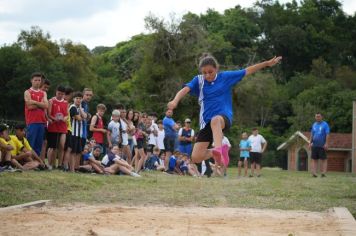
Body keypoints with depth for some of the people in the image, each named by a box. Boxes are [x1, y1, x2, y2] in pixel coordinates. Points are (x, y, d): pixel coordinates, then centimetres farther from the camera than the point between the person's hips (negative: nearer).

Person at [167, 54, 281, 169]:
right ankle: (219, 152, 22)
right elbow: (185, 90, -14)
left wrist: (267, 63, 6)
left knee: (215, 120, -43)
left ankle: (219, 149, -66)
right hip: (206, 121, 3)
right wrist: (175, 101, -35)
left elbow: (247, 71, 9)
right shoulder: (198, 80, 3)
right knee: (196, 157, -6)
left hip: (224, 117, -3)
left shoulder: (225, 77, 4)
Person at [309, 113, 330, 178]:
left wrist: (326, 143, -15)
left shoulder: (325, 124, -1)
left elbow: (327, 135, -7)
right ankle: (314, 173, 0)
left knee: (324, 159, -3)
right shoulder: (314, 125, 15)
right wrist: (310, 143, 9)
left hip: (322, 145, -5)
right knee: (314, 159, 1)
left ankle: (323, 173, -4)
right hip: (314, 145, 5)